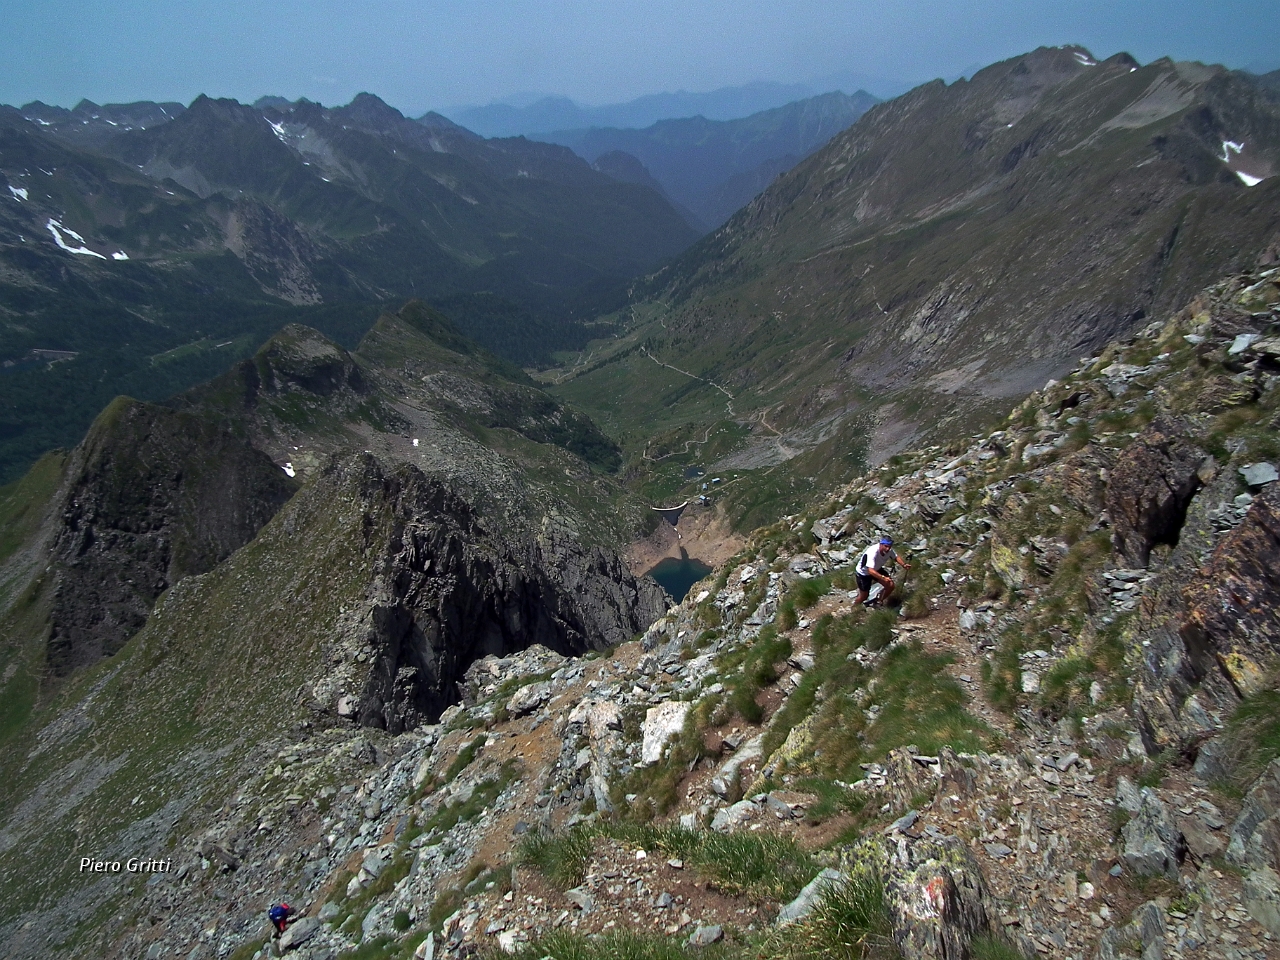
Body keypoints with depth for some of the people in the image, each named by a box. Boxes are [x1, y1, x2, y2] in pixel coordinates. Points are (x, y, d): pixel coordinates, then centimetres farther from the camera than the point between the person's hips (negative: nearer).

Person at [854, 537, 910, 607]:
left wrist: (904, 565, -18)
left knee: (890, 586, -5)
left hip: (877, 569, 6)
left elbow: (896, 557, 0)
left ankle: (879, 601, 20)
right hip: (863, 573, -6)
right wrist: (883, 577, -60)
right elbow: (871, 571, -49)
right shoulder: (873, 552, -41)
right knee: (864, 596, 4)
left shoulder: (889, 550, -21)